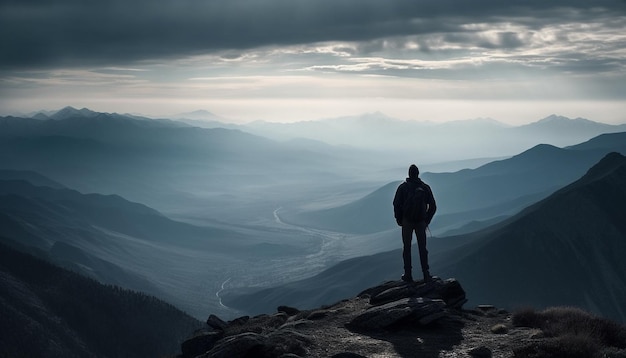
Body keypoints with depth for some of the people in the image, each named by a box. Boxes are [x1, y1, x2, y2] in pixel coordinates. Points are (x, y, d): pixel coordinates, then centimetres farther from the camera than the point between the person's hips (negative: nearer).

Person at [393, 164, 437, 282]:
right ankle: (426, 274, 4)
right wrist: (427, 220, 13)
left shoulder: (403, 187, -4)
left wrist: (399, 219, 4)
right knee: (422, 248, 7)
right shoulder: (425, 187, 2)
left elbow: (396, 204, -8)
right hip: (421, 222, 2)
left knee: (406, 248, 6)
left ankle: (408, 275, 5)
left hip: (407, 221, -1)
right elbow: (433, 206, 4)